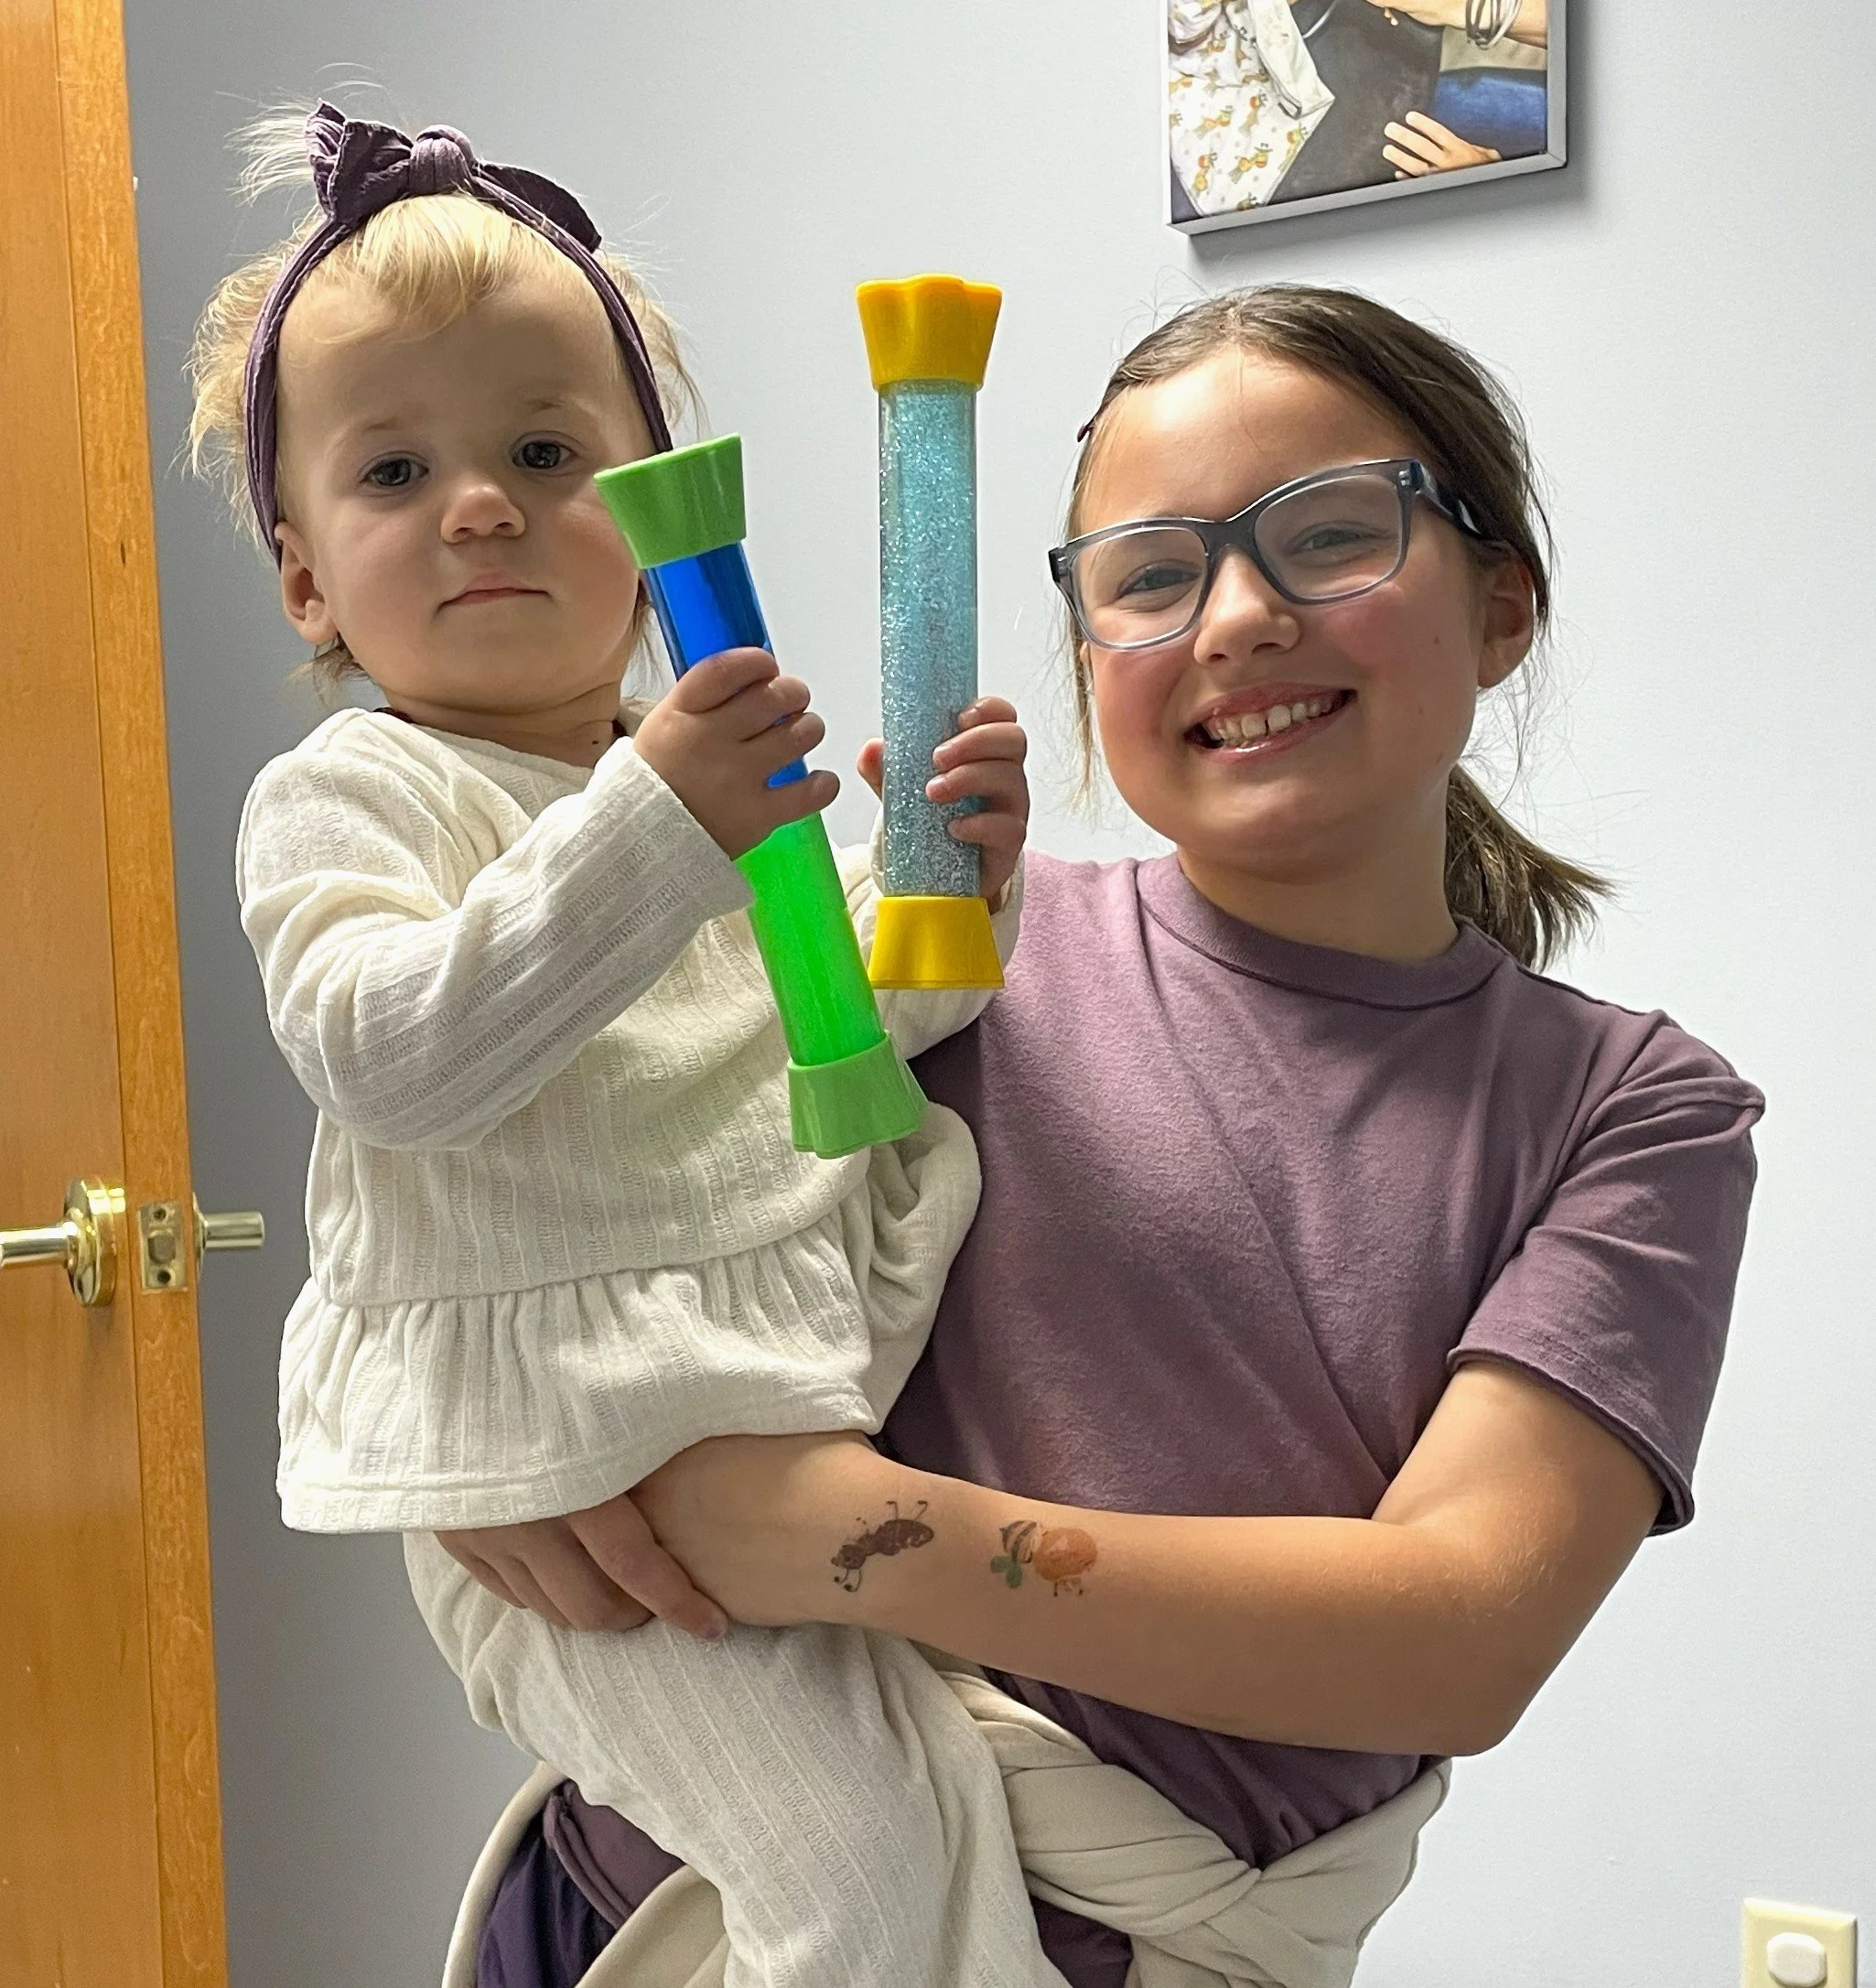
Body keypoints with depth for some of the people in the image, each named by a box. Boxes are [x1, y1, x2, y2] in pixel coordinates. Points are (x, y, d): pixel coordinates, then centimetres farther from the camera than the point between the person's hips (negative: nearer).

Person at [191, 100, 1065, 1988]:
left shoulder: (715, 767, 13)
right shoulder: (345, 797, -7)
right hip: (565, 1462, -6)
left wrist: (950, 889, -2)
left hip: (809, 1401, 7)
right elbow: (399, 1057, -24)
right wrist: (656, 828, -31)